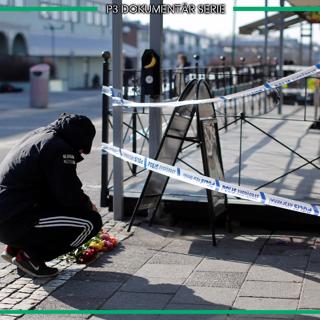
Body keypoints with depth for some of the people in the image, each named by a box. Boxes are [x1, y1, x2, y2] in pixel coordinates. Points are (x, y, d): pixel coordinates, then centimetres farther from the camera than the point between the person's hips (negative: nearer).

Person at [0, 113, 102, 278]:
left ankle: (15, 249, 19)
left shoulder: (37, 136, 18)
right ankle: (31, 257, -2)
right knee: (91, 222, -7)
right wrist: (88, 205, 7)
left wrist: (84, 201, 21)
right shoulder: (59, 148, -13)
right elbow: (70, 196, -14)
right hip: (16, 223, -10)